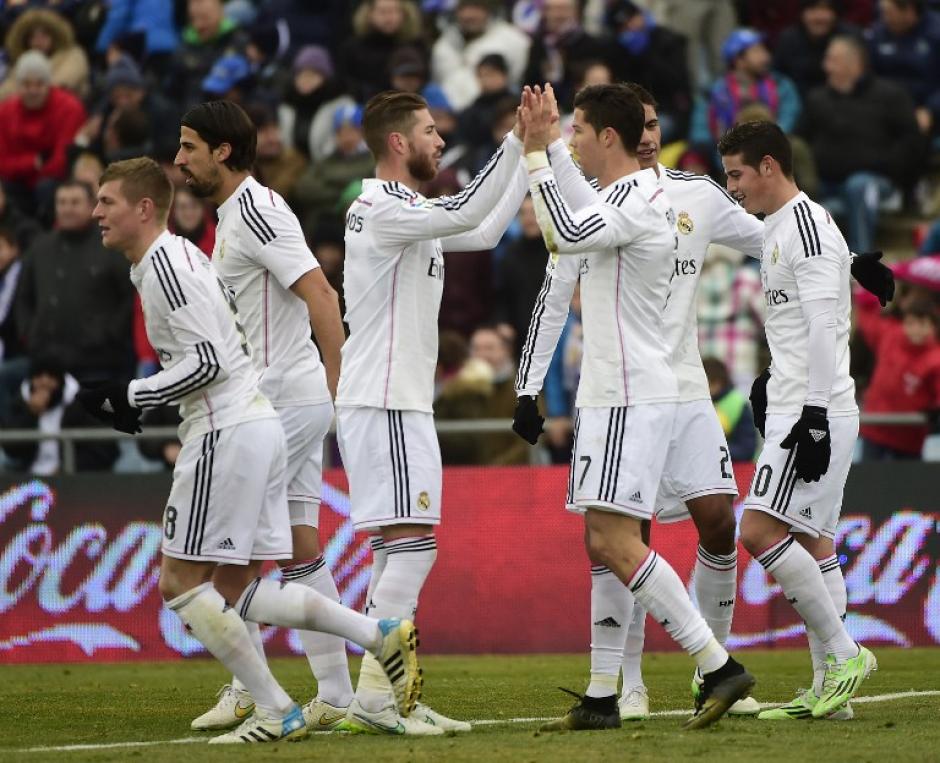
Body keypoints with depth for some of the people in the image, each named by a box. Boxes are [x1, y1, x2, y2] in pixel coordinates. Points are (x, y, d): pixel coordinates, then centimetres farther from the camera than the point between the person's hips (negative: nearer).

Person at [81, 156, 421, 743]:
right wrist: (137, 400, 20)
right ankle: (382, 635, 3)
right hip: (258, 424, 10)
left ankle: (277, 712, -3)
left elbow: (209, 359, -19)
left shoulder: (165, 266, -13)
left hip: (227, 431, -10)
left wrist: (131, 397, -12)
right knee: (239, 589, 10)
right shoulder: (181, 256, 19)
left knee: (182, 583, -4)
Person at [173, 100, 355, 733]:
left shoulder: (255, 208, -14)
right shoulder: (236, 212, 17)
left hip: (285, 401, -10)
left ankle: (247, 688, -2)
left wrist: (340, 389, -21)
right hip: (289, 400, 10)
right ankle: (336, 697, 6)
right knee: (299, 546, 7)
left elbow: (320, 294, -21)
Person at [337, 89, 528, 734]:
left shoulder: (408, 211, 17)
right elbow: (467, 214, -24)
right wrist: (520, 140, -19)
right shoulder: (382, 209, -13)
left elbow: (484, 230, 25)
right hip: (385, 404, -10)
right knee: (412, 544, -14)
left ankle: (385, 698, 9)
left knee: (399, 550, 9)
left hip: (399, 402, 10)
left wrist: (530, 159, 20)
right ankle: (374, 696, -17)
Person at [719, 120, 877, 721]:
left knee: (760, 531, -16)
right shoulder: (780, 229, 19)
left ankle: (843, 654, -10)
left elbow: (823, 326, -20)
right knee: (812, 543, 8)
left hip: (814, 414, -10)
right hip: (795, 413, 10)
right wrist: (773, 393, 24)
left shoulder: (806, 226, -13)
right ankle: (830, 689, 8)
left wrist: (815, 414, -23)